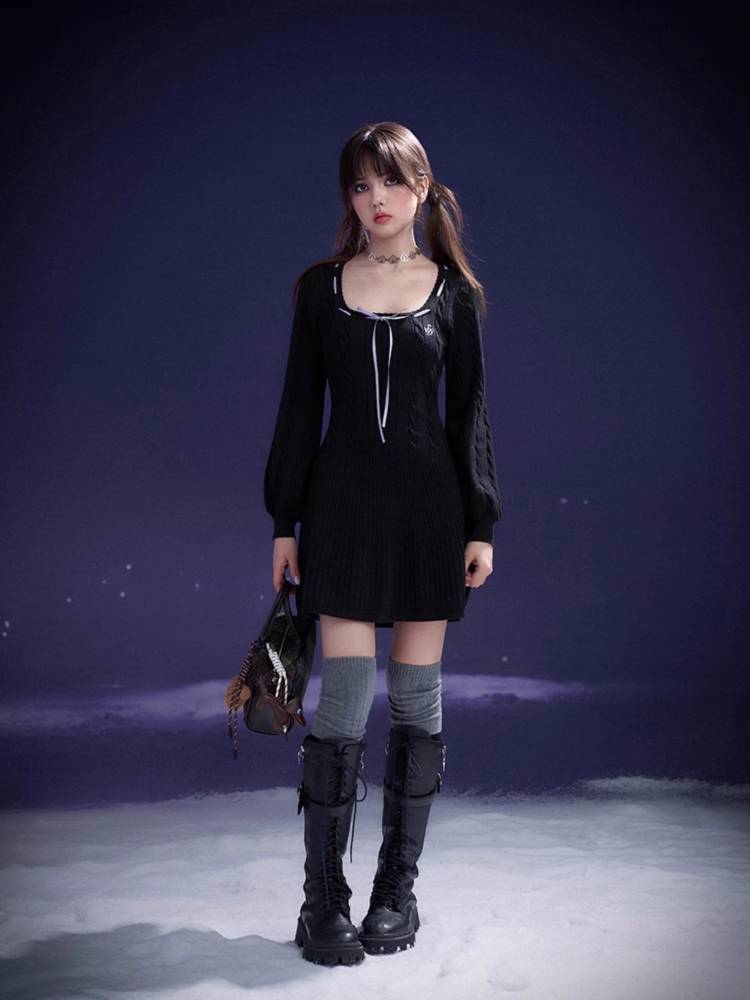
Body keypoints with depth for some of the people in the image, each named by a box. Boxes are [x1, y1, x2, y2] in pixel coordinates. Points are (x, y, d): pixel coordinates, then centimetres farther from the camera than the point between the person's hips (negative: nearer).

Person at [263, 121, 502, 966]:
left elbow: (468, 411, 6)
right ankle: (324, 903, 4)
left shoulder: (453, 291, 6)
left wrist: (481, 524, 0)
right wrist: (284, 522, 2)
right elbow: (299, 407, 6)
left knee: (416, 697, 4)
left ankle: (398, 892, 18)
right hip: (344, 500, 0)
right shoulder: (321, 287, 6)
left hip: (429, 501, 1)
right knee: (344, 694, -7)